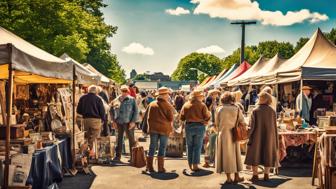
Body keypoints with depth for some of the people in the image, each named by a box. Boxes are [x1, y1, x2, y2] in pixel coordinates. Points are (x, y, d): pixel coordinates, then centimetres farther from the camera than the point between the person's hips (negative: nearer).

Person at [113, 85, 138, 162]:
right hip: (119, 122, 4)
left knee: (131, 139, 2)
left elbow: (136, 111, -3)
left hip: (128, 122, -4)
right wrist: (114, 120, 3)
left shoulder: (132, 100, -2)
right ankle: (118, 156, 21)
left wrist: (133, 121, -11)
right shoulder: (117, 100, 8)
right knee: (119, 139, 12)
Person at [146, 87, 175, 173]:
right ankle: (160, 168, 5)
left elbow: (149, 117, 7)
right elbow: (171, 119, -6)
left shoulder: (152, 104, 3)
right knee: (162, 148, 4)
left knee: (152, 147, 9)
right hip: (164, 129, -3)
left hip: (153, 129, 3)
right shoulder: (168, 106, -8)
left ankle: (149, 167, 10)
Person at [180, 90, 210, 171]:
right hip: (200, 126, -2)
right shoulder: (202, 105, -5)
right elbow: (207, 117, -10)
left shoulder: (186, 105, 2)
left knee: (189, 146, 14)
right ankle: (195, 165, 3)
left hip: (189, 126, 2)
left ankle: (190, 164, 19)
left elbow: (182, 118, 0)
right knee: (198, 146, 5)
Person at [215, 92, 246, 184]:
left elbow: (216, 123, -1)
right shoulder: (237, 109, -4)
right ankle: (236, 177, 21)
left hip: (223, 134, -2)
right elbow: (243, 122, -1)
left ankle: (229, 178, 9)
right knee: (235, 154, 14)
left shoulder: (220, 109, -8)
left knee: (226, 155, 6)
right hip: (234, 135, 2)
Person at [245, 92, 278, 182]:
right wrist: (276, 140, 7)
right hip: (269, 137, 2)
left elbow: (252, 126, -10)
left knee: (255, 154, 7)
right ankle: (266, 175, 13)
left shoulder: (255, 111, -9)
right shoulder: (272, 111, -3)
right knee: (268, 154, 12)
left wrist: (250, 139, -3)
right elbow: (275, 126, 0)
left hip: (257, 137, -2)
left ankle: (255, 175, 6)